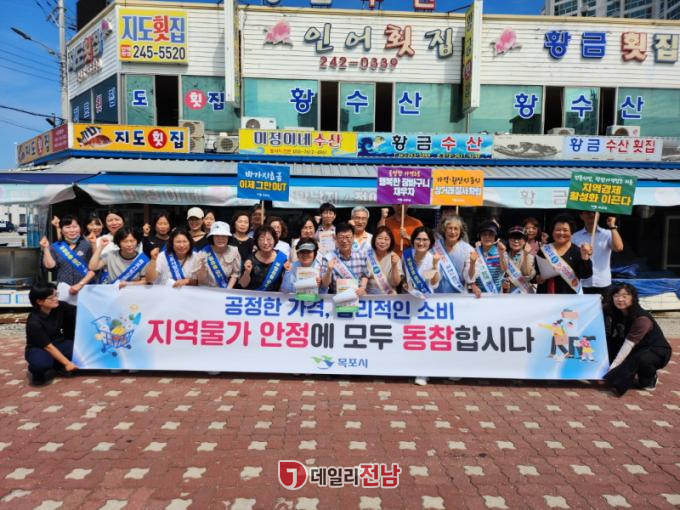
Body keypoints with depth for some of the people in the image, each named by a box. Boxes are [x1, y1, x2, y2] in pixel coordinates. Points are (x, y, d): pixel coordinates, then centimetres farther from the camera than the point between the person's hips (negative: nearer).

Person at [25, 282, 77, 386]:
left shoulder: (59, 306, -14)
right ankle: (38, 370, -2)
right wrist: (67, 363, -23)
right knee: (41, 363, -39)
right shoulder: (34, 322, -26)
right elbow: (48, 346, -23)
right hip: (39, 349, -5)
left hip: (58, 343, 5)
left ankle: (55, 365, -1)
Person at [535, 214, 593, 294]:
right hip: (546, 296, 2)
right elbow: (533, 273, 8)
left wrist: (585, 257, -24)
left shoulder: (577, 251, 1)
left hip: (569, 296, -2)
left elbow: (586, 274, -10)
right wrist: (537, 278, -12)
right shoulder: (544, 250, 6)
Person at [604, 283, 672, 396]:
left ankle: (649, 380, -4)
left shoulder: (641, 318, -28)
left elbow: (629, 344, -31)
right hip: (637, 350, 6)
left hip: (657, 351, -6)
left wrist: (613, 367, -32)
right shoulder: (614, 313, -7)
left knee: (641, 359, -38)